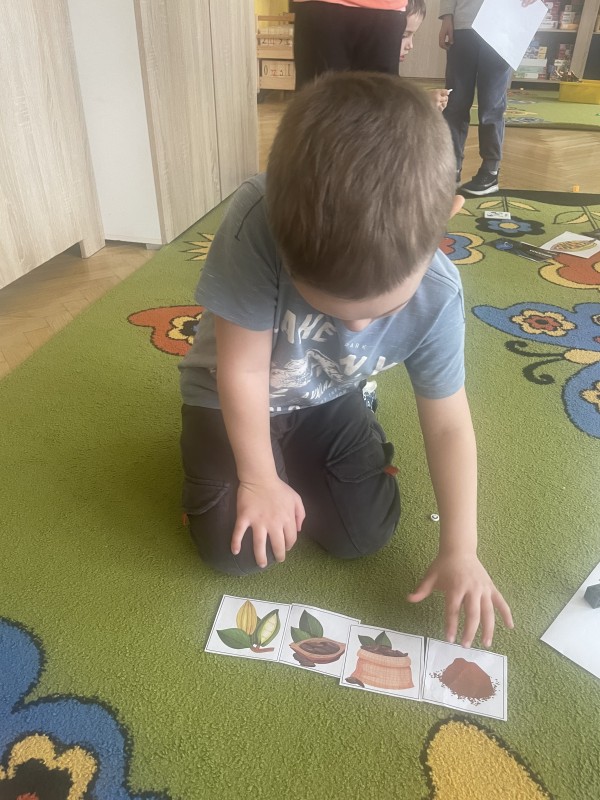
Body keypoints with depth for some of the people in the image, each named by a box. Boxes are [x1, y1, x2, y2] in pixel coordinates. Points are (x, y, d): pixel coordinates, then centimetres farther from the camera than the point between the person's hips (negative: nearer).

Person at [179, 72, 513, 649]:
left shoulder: (437, 296, -26)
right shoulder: (259, 224, -37)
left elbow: (448, 425, -14)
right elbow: (242, 370, -27)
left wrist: (460, 548, -14)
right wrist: (259, 478, -18)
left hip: (326, 400, 2)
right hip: (234, 399, -1)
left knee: (366, 533, -1)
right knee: (238, 549, -9)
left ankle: (298, 456, 25)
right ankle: (279, 461, 21)